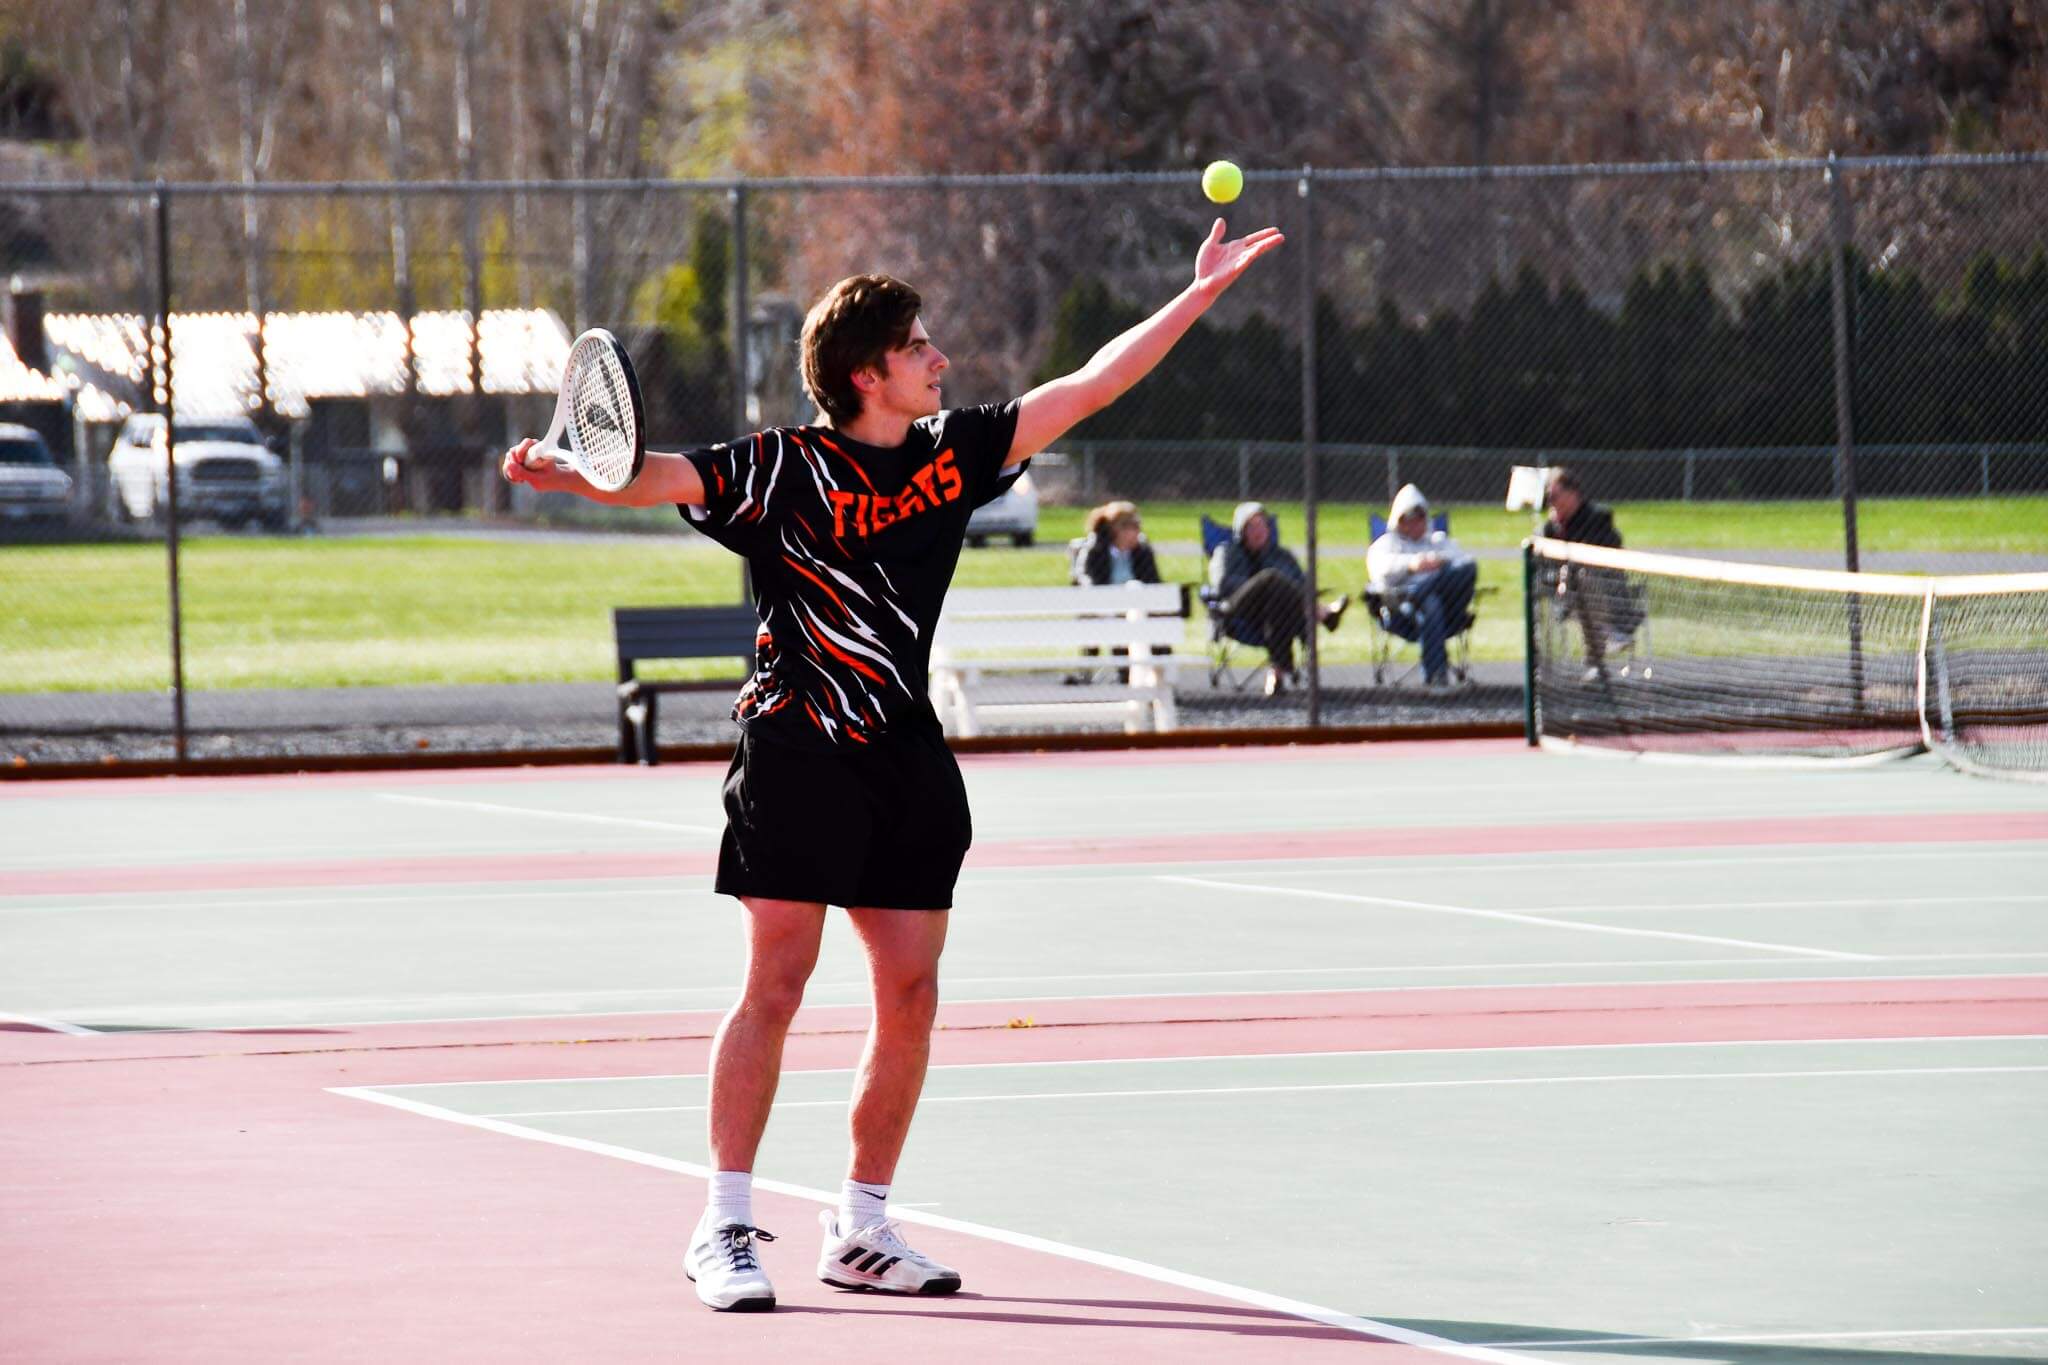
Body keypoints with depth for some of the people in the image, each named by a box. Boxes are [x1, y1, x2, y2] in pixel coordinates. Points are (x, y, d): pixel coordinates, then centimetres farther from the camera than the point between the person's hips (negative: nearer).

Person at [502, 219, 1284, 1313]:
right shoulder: (783, 468, -8)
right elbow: (660, 477, -19)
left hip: (907, 760, 6)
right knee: (777, 981, -9)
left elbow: (1087, 388, 13)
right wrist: (573, 476, -39)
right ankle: (725, 1231, -3)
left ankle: (861, 1229, 17)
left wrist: (1201, 292, 13)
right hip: (799, 754, -6)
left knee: (910, 995, 5)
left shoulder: (951, 452, 8)